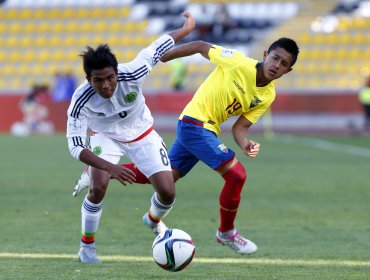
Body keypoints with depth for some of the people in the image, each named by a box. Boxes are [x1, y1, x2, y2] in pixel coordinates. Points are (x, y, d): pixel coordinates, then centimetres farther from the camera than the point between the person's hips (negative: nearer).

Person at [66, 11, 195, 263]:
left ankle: (154, 220, 33)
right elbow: (75, 146, -35)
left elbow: (159, 46, -17)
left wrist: (187, 27, 1)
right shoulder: (81, 100, -36)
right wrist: (110, 168, -49)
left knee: (168, 193, -6)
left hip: (142, 135, 2)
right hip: (106, 137, -2)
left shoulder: (132, 74, -35)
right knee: (98, 188, -26)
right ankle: (87, 246, -1)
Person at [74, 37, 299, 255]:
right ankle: (226, 233, 4)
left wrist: (245, 144, -22)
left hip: (208, 129, 8)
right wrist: (157, 59, -5)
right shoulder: (239, 62, -19)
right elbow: (200, 46, -8)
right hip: (196, 123, -8)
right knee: (237, 175, -15)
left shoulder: (268, 96, 0)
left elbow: (240, 126, 0)